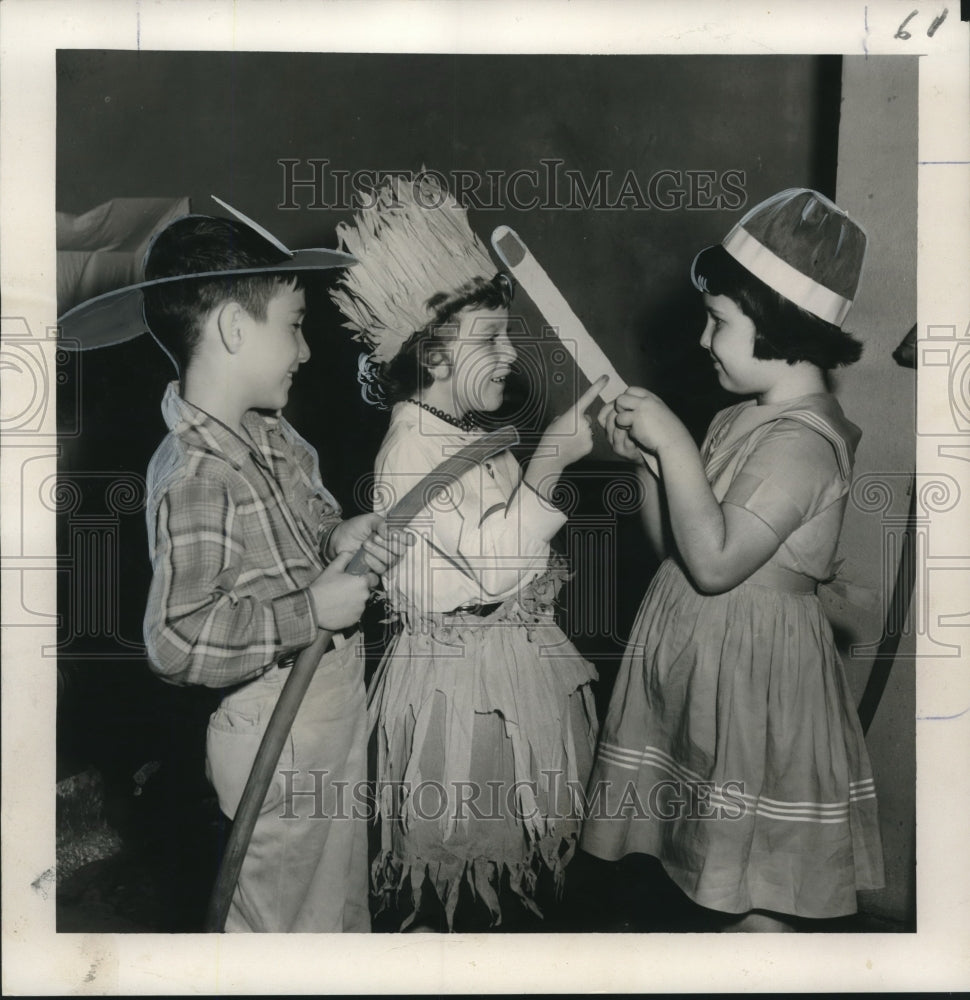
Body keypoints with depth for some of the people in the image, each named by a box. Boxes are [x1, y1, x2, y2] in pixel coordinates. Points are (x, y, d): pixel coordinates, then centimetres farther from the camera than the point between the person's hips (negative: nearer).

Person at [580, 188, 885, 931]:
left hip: (751, 669, -9)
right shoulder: (748, 420, 7)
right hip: (706, 656, 9)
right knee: (723, 859, 23)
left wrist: (675, 444, -25)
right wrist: (645, 458, -4)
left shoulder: (801, 441, -21)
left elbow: (715, 562, -29)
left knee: (758, 889, 7)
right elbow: (673, 543, 10)